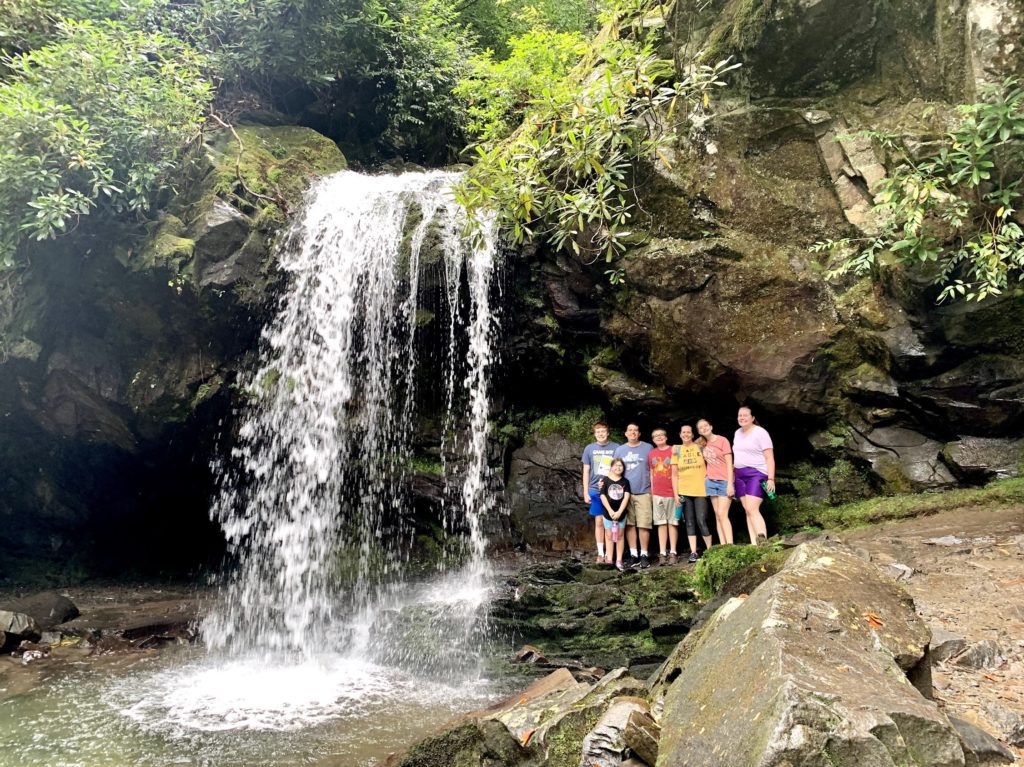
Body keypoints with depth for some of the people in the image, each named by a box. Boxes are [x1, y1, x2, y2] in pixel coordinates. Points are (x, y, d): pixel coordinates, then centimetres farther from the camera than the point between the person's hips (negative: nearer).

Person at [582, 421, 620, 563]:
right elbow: (586, 471, 7)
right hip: (595, 491, 1)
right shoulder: (589, 449, 4)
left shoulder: (616, 448, -1)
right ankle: (600, 553, 13)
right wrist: (585, 492, 2)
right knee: (599, 522, 7)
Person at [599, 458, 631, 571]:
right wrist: (610, 511, -13)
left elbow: (626, 497, -7)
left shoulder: (625, 481, 0)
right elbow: (603, 496, -7)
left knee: (619, 536, 7)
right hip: (608, 512, -1)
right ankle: (609, 560, 8)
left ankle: (619, 560, 12)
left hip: (621, 513, 1)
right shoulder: (606, 480, -3)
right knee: (609, 536, 4)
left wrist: (619, 512, -15)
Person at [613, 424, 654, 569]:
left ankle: (644, 554, 4)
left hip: (643, 492, -2)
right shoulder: (619, 450, 9)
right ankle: (633, 553, 11)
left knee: (644, 525, -5)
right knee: (629, 524, 4)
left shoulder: (648, 448, 3)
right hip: (625, 492, 2)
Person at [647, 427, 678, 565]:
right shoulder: (651, 454, 8)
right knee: (661, 523, 4)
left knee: (672, 522, 3)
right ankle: (662, 553, 5)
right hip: (657, 494, 3)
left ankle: (672, 553, 6)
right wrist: (651, 493, 8)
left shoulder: (673, 451, -1)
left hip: (672, 492, -3)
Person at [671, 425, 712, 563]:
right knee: (689, 522, 3)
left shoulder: (700, 447, 5)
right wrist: (676, 494, 1)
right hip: (684, 491, 2)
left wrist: (707, 474, -5)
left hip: (700, 490, -2)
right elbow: (674, 474, 7)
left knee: (701, 521, -8)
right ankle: (693, 553, 5)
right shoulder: (677, 450, 8)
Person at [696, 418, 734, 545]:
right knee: (717, 515, 3)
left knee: (722, 514, -14)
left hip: (724, 481, -6)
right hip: (711, 482, 6)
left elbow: (729, 463, -10)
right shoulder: (704, 444, 9)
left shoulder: (722, 440, -7)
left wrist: (730, 484, -15)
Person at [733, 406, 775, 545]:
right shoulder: (737, 433, 15)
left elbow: (769, 458, -10)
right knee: (748, 511, 1)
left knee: (752, 509, -19)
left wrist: (771, 479, -17)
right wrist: (733, 477, 16)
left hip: (757, 474, -7)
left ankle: (763, 542, -21)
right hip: (740, 475, 7)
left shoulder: (760, 433, -6)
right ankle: (754, 544, 0)